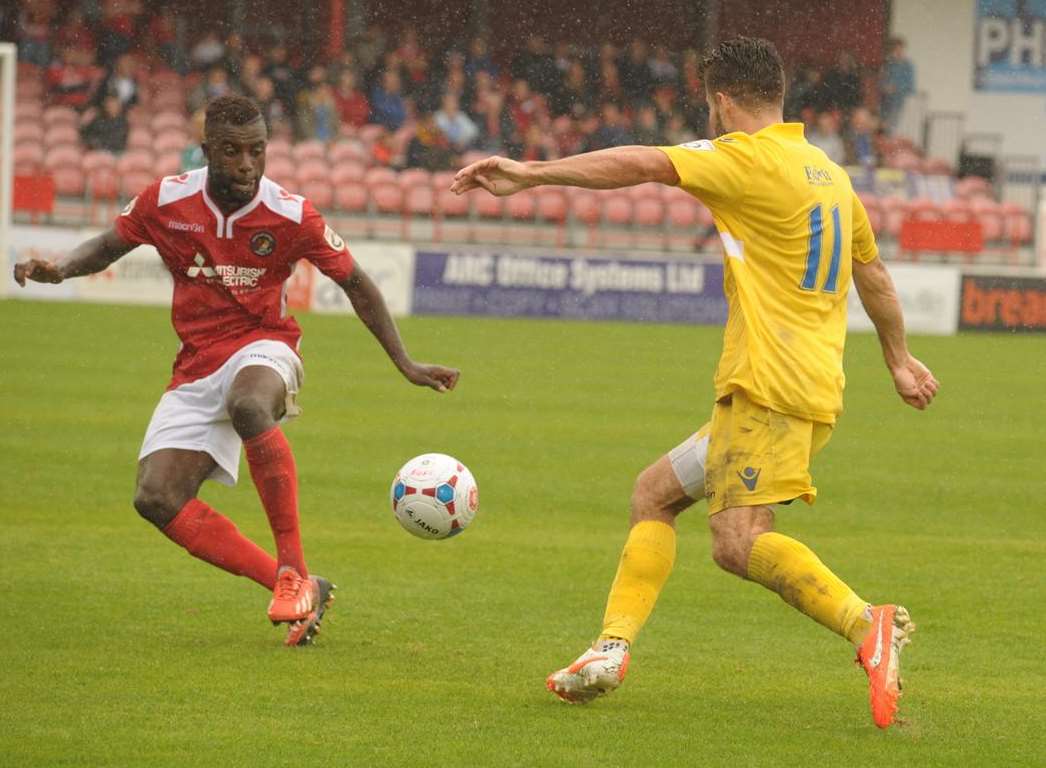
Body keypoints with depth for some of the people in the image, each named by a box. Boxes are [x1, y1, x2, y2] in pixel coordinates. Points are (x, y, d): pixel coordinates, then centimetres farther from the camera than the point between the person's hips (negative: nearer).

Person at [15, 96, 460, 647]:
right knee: (156, 498, -15)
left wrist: (406, 365, 0)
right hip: (197, 368, 4)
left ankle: (294, 571, -33)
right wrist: (58, 268, -10)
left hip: (262, 349, -4)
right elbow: (109, 245, 12)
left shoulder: (291, 215, -11)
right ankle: (297, 591, -11)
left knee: (249, 405, -42)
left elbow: (355, 284, 2)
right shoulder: (166, 202, -6)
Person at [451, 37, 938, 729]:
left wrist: (532, 174, -15)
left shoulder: (749, 159, -8)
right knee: (656, 492, 16)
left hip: (770, 387, -10)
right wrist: (900, 360, 44)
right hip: (815, 388, 10)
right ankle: (613, 647, 10)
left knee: (740, 543, -20)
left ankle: (869, 625, -30)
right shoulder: (827, 172, 19)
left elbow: (640, 166, -18)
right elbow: (874, 274, 30)